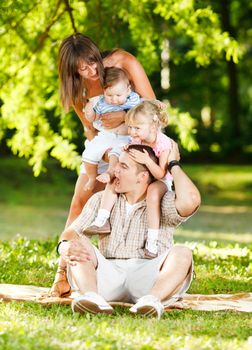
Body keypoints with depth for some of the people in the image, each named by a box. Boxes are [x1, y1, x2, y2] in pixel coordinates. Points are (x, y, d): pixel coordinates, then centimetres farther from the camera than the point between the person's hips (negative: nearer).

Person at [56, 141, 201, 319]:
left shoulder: (164, 203, 7)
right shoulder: (101, 200, 18)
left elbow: (190, 201, -16)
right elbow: (72, 232, 7)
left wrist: (174, 164, 1)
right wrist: (65, 247, -19)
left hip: (149, 279, -2)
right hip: (109, 275, 2)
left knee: (182, 254, -26)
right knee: (79, 244, -19)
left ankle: (152, 299, -53)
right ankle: (93, 297, -47)